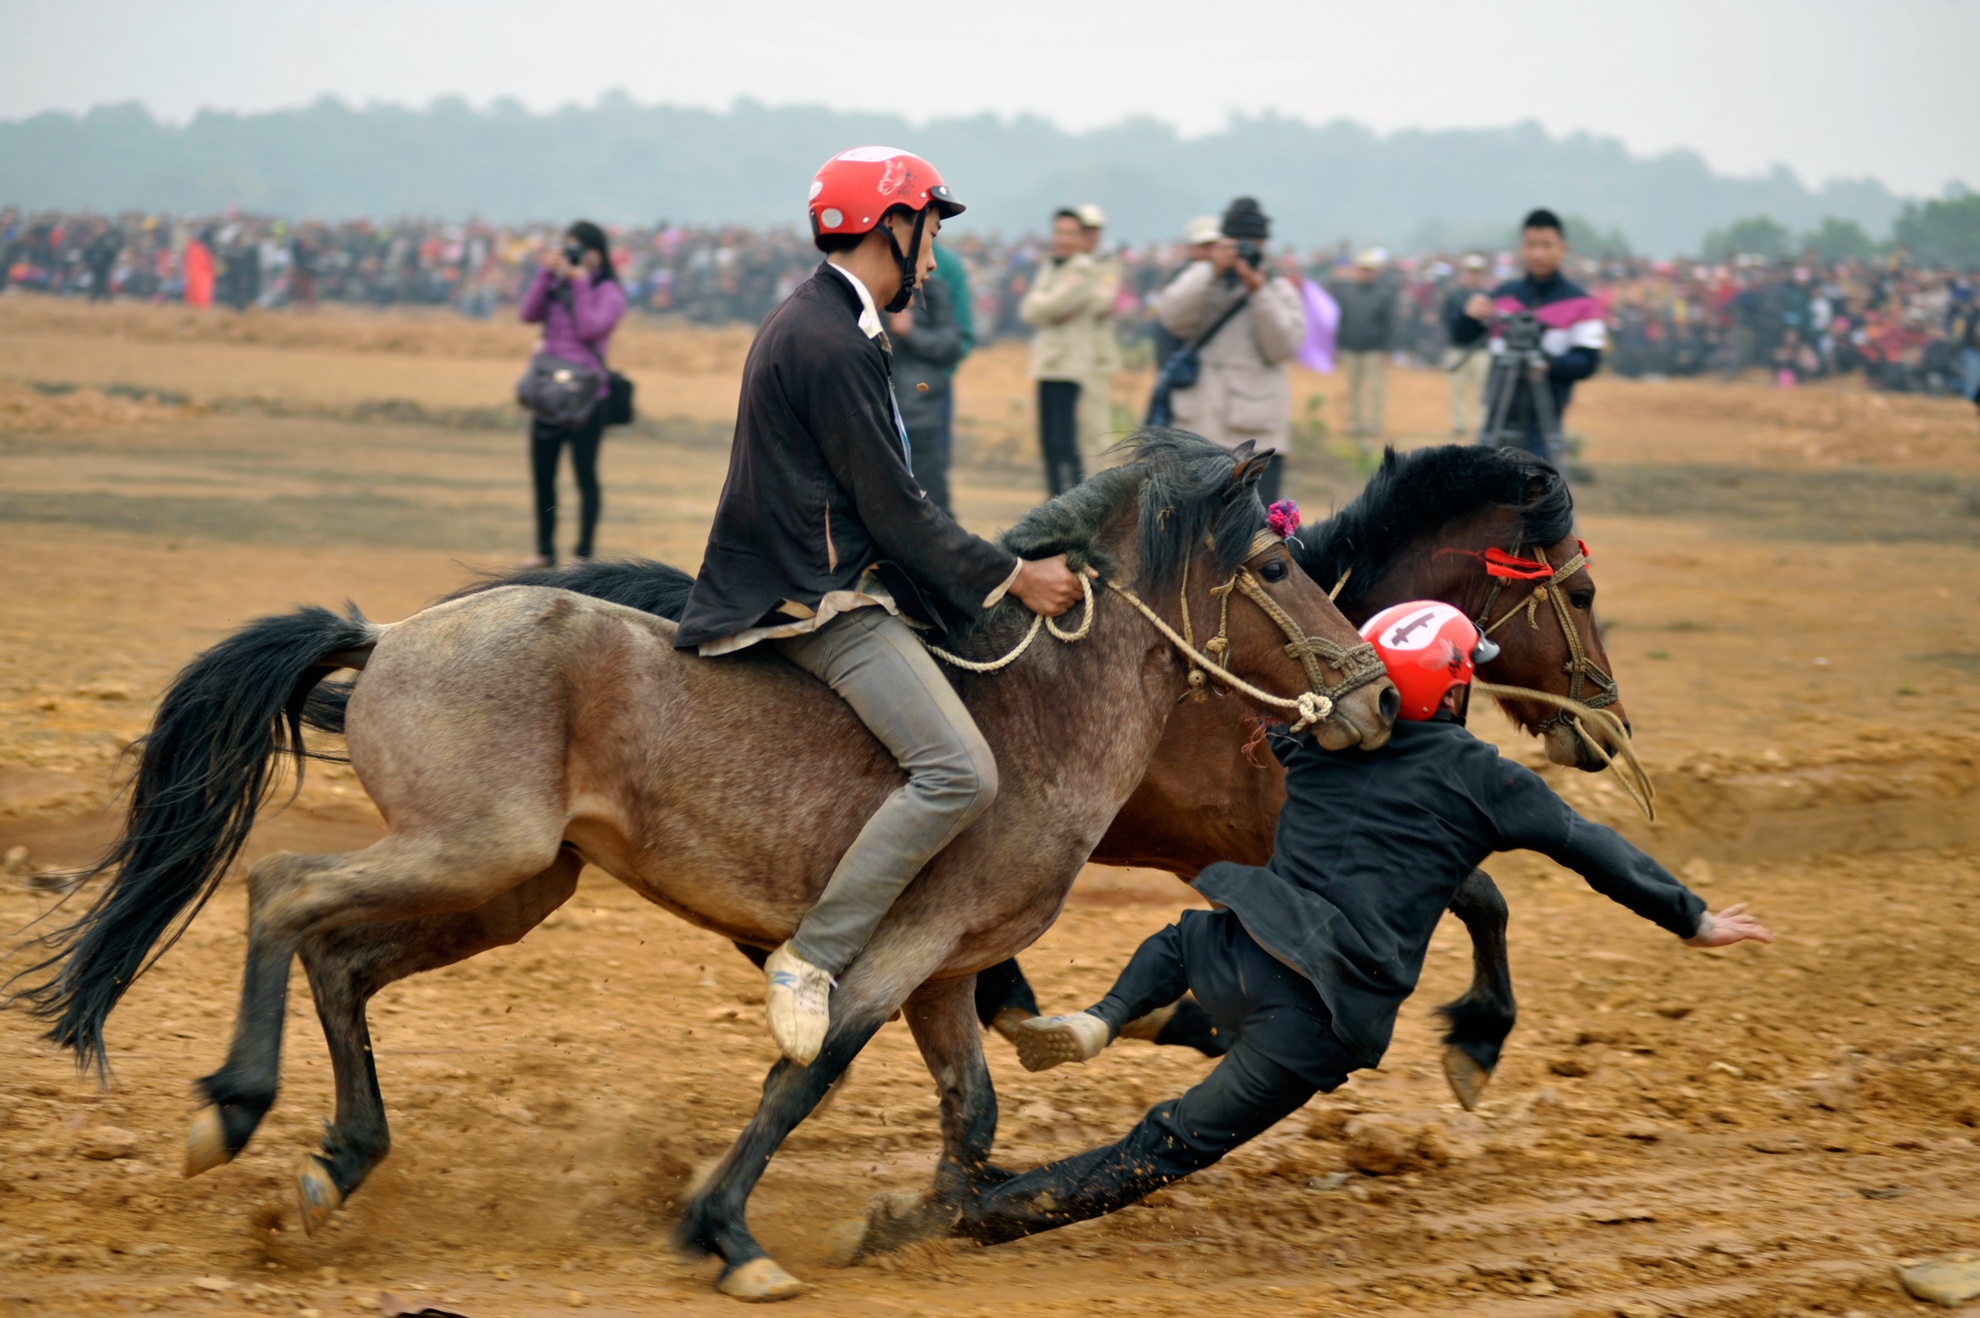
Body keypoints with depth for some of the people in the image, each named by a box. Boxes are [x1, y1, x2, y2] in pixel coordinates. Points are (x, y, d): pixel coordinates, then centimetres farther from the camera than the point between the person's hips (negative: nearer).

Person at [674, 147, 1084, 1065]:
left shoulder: (820, 325, 17)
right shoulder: (830, 344, -17)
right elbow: (893, 508, -17)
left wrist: (990, 577, 20)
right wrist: (1012, 578, -9)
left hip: (825, 584, 11)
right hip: (816, 602, -11)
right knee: (960, 771, -22)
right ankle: (810, 963, -21)